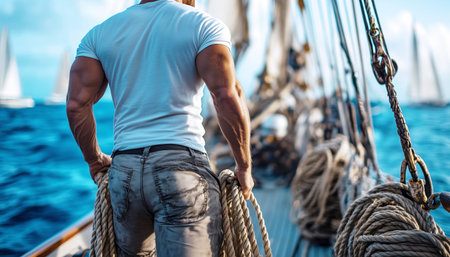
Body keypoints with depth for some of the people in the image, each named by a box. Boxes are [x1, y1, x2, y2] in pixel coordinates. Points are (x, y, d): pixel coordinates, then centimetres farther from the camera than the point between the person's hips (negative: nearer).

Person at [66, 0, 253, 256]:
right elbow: (227, 95, -13)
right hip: (182, 165, -4)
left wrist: (95, 159, 18)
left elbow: (77, 103, 4)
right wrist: (244, 168, -4)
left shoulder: (100, 34, 13)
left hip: (124, 171, 5)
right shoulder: (204, 25, 1)